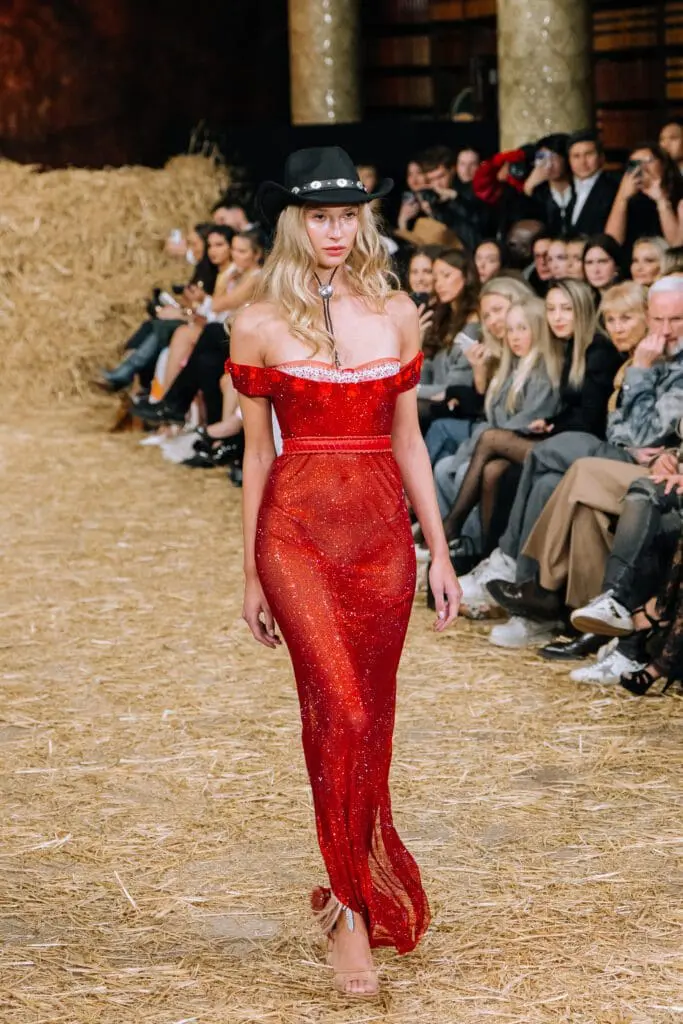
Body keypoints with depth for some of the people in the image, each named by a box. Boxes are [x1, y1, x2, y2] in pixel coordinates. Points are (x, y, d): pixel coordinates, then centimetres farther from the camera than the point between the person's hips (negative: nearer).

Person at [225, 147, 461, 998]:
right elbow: (256, 454, 6)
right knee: (341, 712, -15)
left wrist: (440, 553, 11)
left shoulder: (395, 315, 8)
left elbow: (407, 440, 13)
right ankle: (351, 913, -7)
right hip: (296, 526, -3)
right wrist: (251, 575, 7)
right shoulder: (260, 325, 1)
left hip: (381, 527, 3)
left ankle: (351, 887, 25)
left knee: (368, 720, 6)